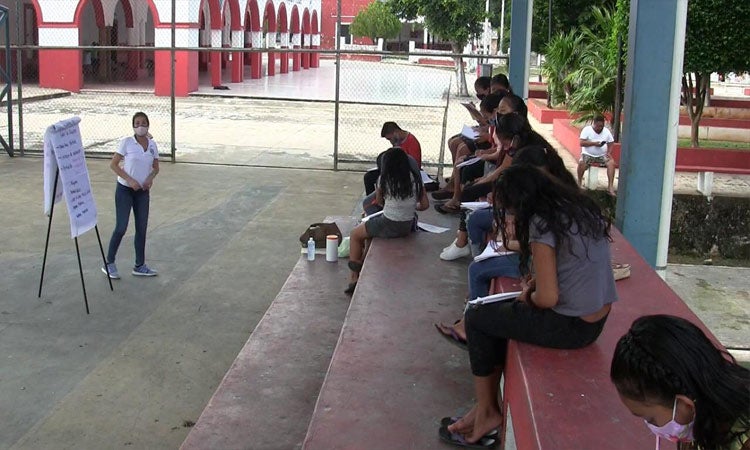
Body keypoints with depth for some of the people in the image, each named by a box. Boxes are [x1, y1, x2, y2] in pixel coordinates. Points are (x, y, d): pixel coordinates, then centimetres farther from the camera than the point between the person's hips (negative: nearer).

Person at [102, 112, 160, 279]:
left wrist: (151, 177, -11)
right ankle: (109, 263, 10)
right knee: (121, 228, -4)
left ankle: (140, 266, 19)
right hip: (125, 190, -5)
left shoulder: (152, 144, 1)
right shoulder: (127, 142, -11)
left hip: (143, 191, 5)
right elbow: (113, 164, -10)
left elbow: (156, 167, 11)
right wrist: (129, 180, -19)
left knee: (142, 228, 8)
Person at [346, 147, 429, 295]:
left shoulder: (384, 180, -9)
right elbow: (425, 205, 4)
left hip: (388, 226, -5)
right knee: (370, 232, 30)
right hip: (408, 227, 5)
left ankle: (354, 275, 18)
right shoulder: (415, 179, 1)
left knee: (355, 235, 20)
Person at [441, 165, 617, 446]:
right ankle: (488, 408, 23)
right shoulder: (580, 208, 6)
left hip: (572, 326, -9)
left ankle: (487, 411, 21)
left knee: (476, 318, 8)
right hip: (598, 317, 9)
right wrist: (534, 283, 9)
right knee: (497, 313, 21)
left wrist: (527, 298, -1)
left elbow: (548, 298, -22)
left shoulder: (541, 224, -19)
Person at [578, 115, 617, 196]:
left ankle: (610, 186, -27)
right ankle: (579, 183, -14)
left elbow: (610, 143, 12)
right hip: (588, 154, -3)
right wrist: (594, 143, -20)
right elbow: (582, 143, -13)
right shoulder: (587, 129, -4)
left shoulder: (606, 131, 8)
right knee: (581, 162, -34)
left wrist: (608, 152, -7)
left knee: (611, 162, -26)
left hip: (602, 155, 3)